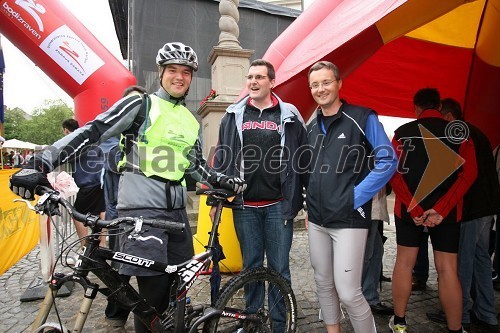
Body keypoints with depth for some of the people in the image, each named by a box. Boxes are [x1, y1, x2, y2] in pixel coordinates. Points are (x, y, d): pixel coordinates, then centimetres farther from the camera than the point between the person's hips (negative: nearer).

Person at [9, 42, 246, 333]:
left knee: (179, 284, 15)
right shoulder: (141, 104, -4)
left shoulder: (192, 121, 14)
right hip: (142, 207, -6)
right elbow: (92, 132, -11)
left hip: (176, 208, 7)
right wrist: (40, 165, -20)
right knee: (154, 292, -5)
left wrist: (223, 181, 10)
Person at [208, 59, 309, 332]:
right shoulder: (234, 115, 8)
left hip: (279, 205, -1)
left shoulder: (289, 116, 4)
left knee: (279, 268, 9)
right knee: (251, 266, 13)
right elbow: (221, 159, 9)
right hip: (245, 205, 2)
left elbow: (303, 159, 4)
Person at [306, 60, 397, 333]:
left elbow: (388, 161, -10)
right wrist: (309, 206, 12)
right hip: (316, 220, 6)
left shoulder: (362, 118, -6)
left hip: (349, 219, -6)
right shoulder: (312, 127, 11)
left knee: (348, 292, -4)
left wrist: (356, 197, -14)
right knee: (324, 285, 16)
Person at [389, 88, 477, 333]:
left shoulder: (402, 132, -2)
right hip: (447, 211, 0)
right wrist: (440, 209, -13)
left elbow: (394, 173, -10)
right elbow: (469, 173, -8)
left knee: (404, 262, 10)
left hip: (408, 209, 0)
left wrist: (414, 208, -11)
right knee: (447, 269, 7)